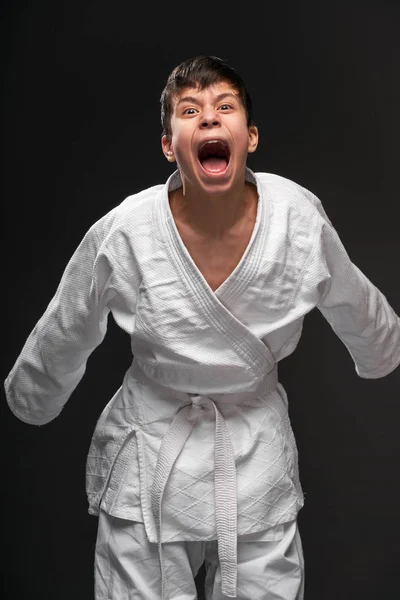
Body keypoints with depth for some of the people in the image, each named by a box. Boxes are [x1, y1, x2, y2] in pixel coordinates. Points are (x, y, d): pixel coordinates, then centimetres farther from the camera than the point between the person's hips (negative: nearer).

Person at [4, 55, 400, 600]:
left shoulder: (299, 217, -13)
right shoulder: (121, 237, -18)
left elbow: (356, 307, 9)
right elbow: (61, 342, 1)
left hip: (259, 457, 2)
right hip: (149, 465, -1)